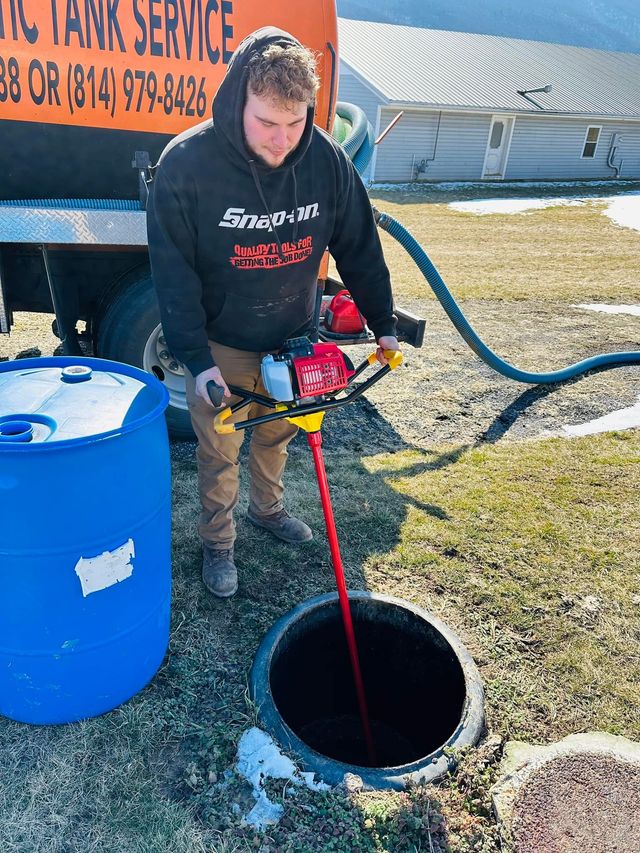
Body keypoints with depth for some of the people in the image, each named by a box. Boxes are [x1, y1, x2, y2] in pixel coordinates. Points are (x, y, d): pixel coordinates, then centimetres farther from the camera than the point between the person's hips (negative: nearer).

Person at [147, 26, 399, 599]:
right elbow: (174, 274, -17)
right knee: (219, 454, 9)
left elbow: (358, 248, 0)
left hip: (294, 338, 3)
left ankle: (268, 509, 47)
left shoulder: (327, 159, -11)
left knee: (276, 436, 20)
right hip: (221, 346, -3)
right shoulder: (186, 163, -20)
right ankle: (217, 543, 32)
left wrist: (383, 324, 3)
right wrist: (196, 361, -20)